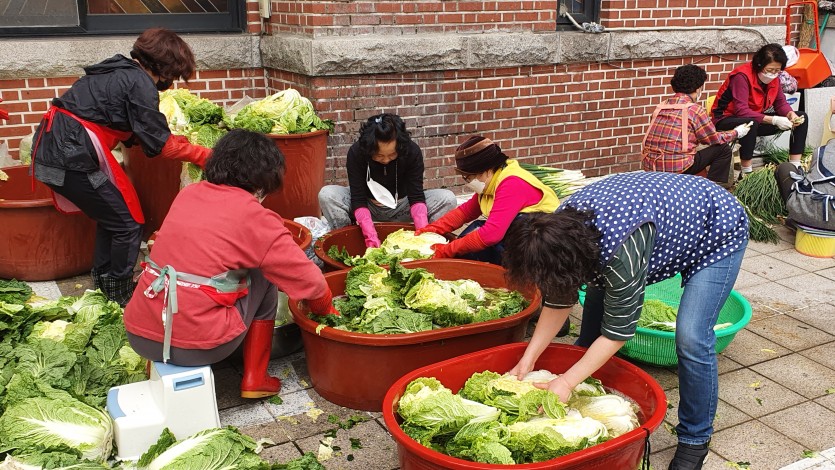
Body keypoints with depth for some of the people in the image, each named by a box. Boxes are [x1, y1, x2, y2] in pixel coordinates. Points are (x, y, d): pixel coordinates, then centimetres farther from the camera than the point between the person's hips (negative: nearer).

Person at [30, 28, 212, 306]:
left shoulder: (119, 70, 18)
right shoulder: (140, 83, -10)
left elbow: (135, 131, 24)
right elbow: (159, 145, -8)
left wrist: (173, 139, 21)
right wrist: (203, 155, 1)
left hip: (49, 148, 10)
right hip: (74, 156, -10)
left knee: (110, 217, 22)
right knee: (127, 223, 3)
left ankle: (103, 284, 33)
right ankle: (121, 296, 14)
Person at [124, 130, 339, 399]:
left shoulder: (187, 194, 8)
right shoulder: (256, 218, -8)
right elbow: (307, 279, -4)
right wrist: (325, 309, 16)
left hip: (138, 336, 6)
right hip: (197, 346, -6)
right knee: (263, 278, 13)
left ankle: (159, 363, 28)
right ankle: (254, 379, 18)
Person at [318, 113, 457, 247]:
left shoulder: (412, 152, -22)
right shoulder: (356, 153, -25)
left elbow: (416, 197, -23)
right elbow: (358, 200, -27)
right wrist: (370, 236, -40)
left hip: (402, 207, 1)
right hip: (368, 206, -1)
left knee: (448, 199, -22)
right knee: (326, 195, -28)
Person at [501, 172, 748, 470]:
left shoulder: (622, 252, -43)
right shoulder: (560, 228, -22)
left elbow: (617, 332, -31)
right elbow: (558, 300, -11)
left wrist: (565, 383, -27)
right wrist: (528, 360, -15)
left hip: (718, 234, -7)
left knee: (691, 339, -19)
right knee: (594, 320, 2)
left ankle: (695, 440, 4)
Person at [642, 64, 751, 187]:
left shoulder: (662, 106, 10)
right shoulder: (695, 109, -6)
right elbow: (714, 139, 6)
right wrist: (736, 133, 25)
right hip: (676, 168, -6)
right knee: (723, 149, 10)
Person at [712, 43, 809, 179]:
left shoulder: (773, 77, -2)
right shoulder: (742, 76, -25)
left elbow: (781, 102, 1)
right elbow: (741, 111, -33)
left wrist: (791, 114, -22)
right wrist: (773, 120, -37)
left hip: (756, 119, 8)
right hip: (727, 119, -8)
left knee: (801, 117, -1)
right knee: (751, 123, -43)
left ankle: (795, 168, 0)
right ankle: (745, 174, -31)